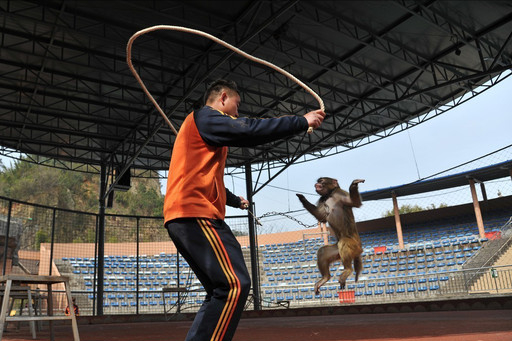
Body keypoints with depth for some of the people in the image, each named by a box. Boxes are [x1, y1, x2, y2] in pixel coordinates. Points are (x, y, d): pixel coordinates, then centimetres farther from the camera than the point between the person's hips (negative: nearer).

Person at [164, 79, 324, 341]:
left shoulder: (203, 124, 30)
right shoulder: (205, 116, -1)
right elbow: (251, 131, -15)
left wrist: (235, 200, 51)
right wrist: (302, 121, -6)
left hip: (185, 217, 11)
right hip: (195, 214, -11)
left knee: (223, 290, 12)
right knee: (234, 285, -19)